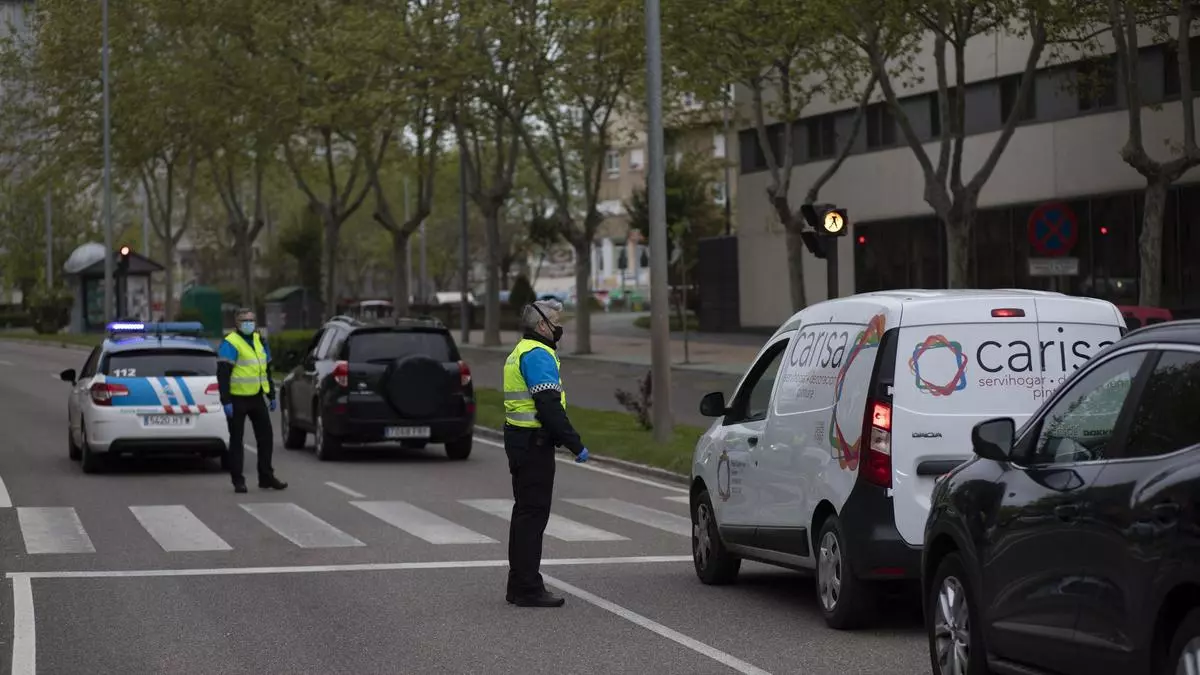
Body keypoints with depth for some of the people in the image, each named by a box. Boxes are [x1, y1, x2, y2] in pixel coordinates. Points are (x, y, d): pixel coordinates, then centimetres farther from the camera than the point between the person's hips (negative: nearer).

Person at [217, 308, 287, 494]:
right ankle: (238, 481, 5)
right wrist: (226, 401, -21)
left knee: (265, 437, 7)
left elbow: (267, 370, 21)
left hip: (256, 398, 7)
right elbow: (222, 375, -16)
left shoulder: (259, 341, 13)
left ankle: (266, 477, 15)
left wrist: (271, 395, 18)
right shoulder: (230, 344, -11)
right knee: (236, 440, 0)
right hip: (238, 400, -7)